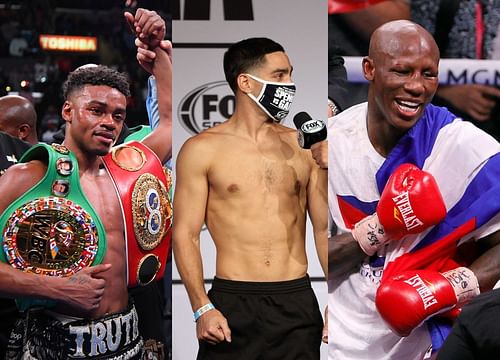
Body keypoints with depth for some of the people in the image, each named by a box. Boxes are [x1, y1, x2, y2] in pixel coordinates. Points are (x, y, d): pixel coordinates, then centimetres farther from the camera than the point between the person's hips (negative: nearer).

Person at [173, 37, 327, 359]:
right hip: (233, 303, -2)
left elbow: (324, 229, 12)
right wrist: (202, 308, -11)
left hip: (297, 301, 3)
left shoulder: (303, 146, 9)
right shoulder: (202, 149, 1)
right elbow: (186, 233, -2)